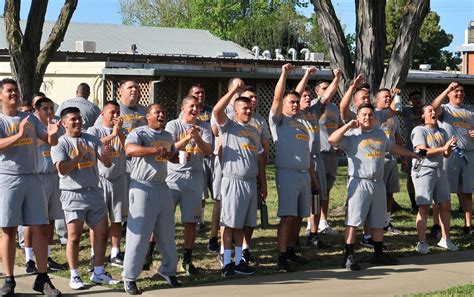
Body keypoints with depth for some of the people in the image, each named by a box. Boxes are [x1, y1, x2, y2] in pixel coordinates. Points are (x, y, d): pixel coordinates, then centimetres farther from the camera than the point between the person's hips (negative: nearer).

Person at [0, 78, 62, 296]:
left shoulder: (30, 119, 13)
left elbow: (52, 142, 9)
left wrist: (52, 134, -13)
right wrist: (19, 135, -32)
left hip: (32, 178, 4)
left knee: (40, 229, 2)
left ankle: (42, 279, 9)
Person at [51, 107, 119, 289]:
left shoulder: (92, 140, 8)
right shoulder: (60, 144, -5)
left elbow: (107, 164, 3)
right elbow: (62, 169, -18)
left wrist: (106, 156, -19)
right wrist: (79, 156, -24)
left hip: (94, 192, 5)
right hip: (73, 195, -5)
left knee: (101, 233, 7)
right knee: (74, 236, -3)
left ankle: (98, 273, 19)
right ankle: (74, 276, 6)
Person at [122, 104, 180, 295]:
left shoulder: (168, 136, 14)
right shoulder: (139, 133, -10)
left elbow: (175, 157, 26)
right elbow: (129, 149, -29)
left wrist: (171, 156, 1)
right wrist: (155, 150, -38)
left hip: (162, 187, 7)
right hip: (143, 187, -7)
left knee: (167, 232, 13)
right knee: (138, 234, -5)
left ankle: (168, 270, 27)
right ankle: (129, 277, 2)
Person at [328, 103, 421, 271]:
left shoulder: (380, 134, 16)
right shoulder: (351, 135, -4)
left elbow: (392, 147, 33)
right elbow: (332, 140, -19)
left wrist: (410, 154, 43)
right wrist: (348, 126, -14)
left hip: (378, 183, 6)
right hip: (359, 183, -6)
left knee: (378, 222, 13)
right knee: (353, 221, -8)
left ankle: (378, 254, 25)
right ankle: (349, 257, -6)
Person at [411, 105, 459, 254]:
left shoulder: (442, 132, 17)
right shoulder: (419, 130, -4)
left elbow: (446, 155, 13)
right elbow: (423, 151, -16)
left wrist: (449, 148, -9)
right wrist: (443, 148, -20)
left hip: (440, 171, 7)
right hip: (423, 171, -7)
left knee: (445, 205, 7)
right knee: (424, 207, -8)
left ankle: (445, 239, 17)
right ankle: (422, 243, -5)